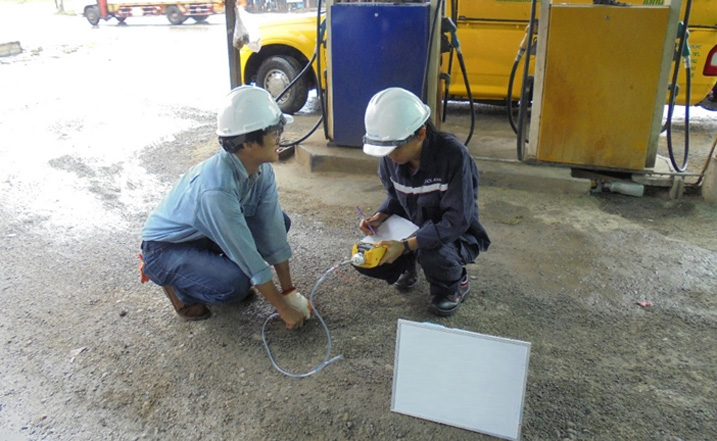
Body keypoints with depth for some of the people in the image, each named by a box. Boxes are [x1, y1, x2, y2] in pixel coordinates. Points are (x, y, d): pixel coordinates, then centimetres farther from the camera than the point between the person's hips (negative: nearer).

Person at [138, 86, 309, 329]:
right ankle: (175, 283, 0)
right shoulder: (216, 188, -38)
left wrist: (289, 290, -9)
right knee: (235, 284, -30)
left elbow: (273, 230, -12)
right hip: (165, 247, -7)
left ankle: (222, 267, 10)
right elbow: (248, 255, -32)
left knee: (279, 221, -6)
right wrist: (282, 307, -22)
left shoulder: (261, 169, -16)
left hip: (206, 234, 7)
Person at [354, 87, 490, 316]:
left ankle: (455, 283, -1)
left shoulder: (453, 155, -30)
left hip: (455, 235, -5)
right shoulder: (391, 157, -13)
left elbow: (457, 220, -31)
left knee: (431, 254, -38)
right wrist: (379, 218, -17)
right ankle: (409, 267, 18)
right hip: (413, 228, 5)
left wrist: (406, 246, -39)